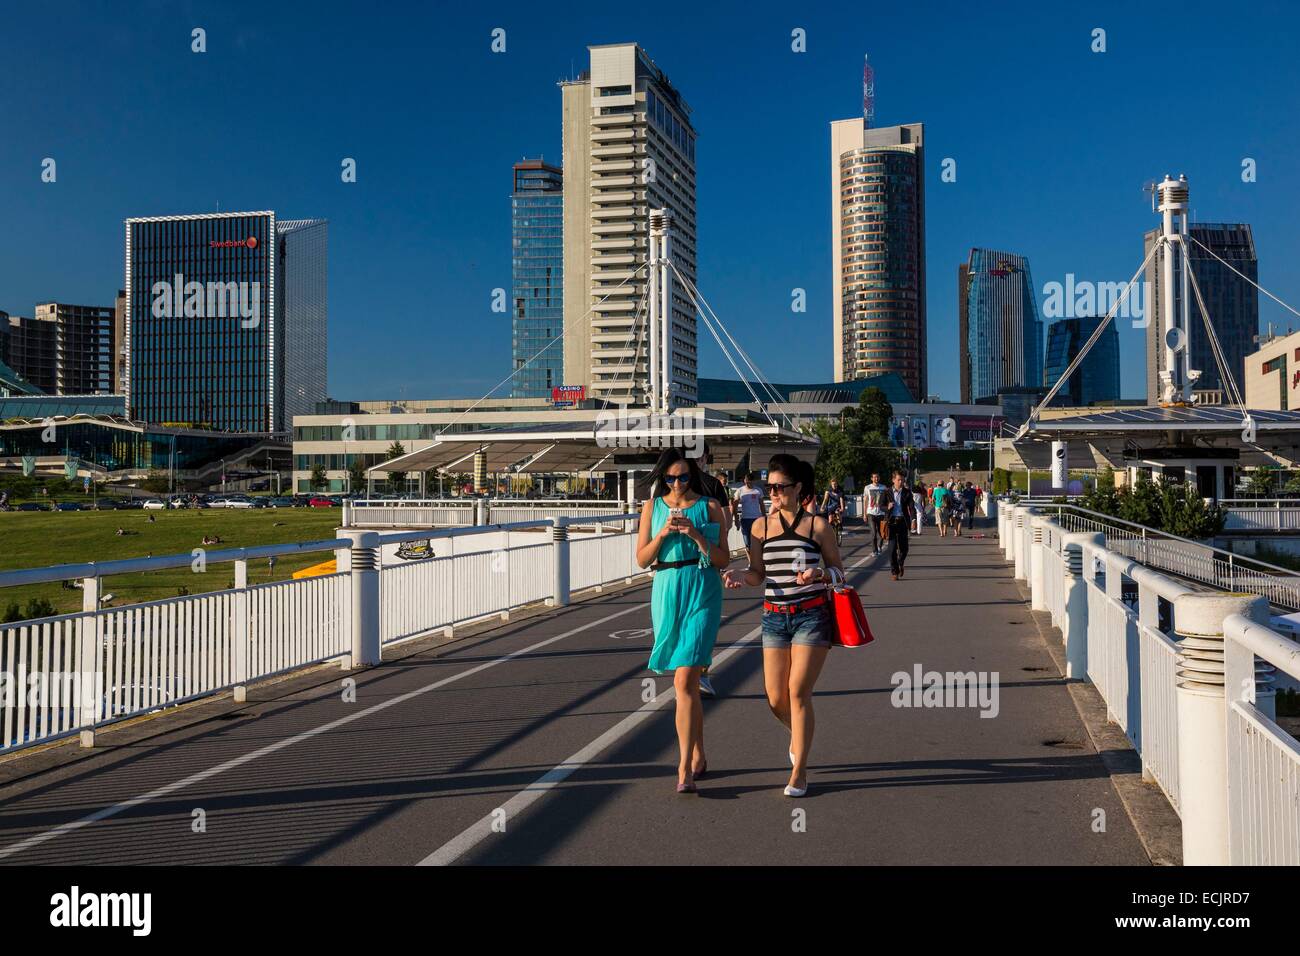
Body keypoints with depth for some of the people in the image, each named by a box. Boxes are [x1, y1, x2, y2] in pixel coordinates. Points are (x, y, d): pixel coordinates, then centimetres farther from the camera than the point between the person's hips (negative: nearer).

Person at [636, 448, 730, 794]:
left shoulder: (709, 507, 0)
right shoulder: (653, 507, 8)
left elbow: (723, 560, -1)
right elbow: (642, 559, 5)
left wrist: (696, 534, -15)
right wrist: (662, 534, -11)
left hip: (702, 594, -4)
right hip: (666, 592, 4)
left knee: (684, 681, -13)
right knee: (687, 682, 13)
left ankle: (685, 768, -13)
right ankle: (698, 756, 28)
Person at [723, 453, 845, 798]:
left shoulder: (818, 525, -2)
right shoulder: (761, 526, 6)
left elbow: (838, 570, 3)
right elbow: (757, 575, 7)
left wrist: (819, 573, -18)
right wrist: (739, 574, -15)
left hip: (812, 615, -3)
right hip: (774, 616, 3)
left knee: (798, 692, -7)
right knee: (776, 699, 3)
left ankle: (799, 772, 6)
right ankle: (798, 736, 38)